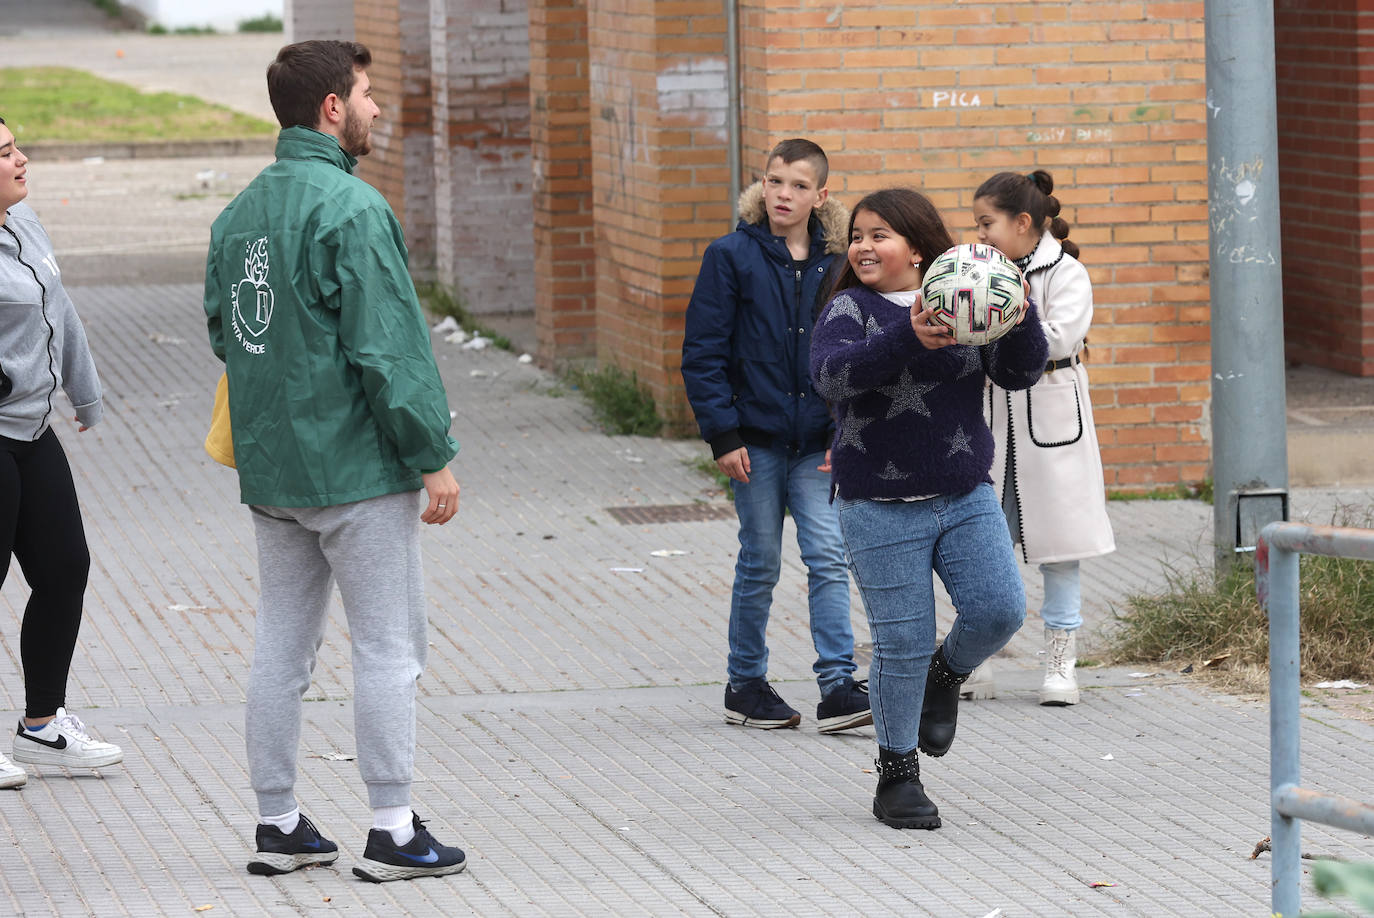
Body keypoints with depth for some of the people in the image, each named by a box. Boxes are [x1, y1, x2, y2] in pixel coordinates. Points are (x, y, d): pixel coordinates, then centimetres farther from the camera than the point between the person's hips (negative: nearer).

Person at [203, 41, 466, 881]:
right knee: (389, 647, -1)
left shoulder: (240, 213, 9)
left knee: (283, 646, 13)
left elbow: (223, 330, 16)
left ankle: (279, 824, 17)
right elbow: (388, 346, -19)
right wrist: (433, 455, -14)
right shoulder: (351, 210, -16)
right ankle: (394, 832, 1)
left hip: (269, 467, 8)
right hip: (356, 467, -8)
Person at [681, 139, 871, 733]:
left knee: (828, 558, -6)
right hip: (756, 438, -2)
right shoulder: (732, 256, -4)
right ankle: (745, 685, 18)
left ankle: (838, 687, -6)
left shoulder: (835, 262, 4)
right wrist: (722, 434, -10)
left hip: (817, 441, 2)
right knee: (760, 564, 5)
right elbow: (702, 353, -5)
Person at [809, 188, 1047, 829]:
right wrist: (909, 340, -38)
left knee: (998, 610, -11)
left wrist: (1021, 319, -22)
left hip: (967, 498, 3)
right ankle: (897, 775, 15)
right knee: (902, 645, -2)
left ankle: (947, 674, 23)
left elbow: (1020, 374, -2)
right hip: (881, 508, -3)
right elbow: (832, 374, -24)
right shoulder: (850, 309, -5)